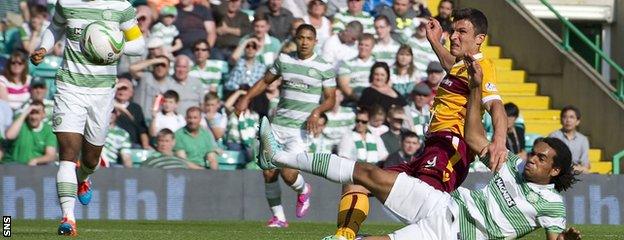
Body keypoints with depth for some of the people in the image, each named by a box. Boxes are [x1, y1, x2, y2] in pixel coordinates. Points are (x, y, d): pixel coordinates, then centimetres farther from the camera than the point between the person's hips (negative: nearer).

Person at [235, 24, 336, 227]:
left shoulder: (324, 68, -2)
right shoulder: (284, 60, 8)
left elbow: (330, 98, 0)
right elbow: (265, 81, 19)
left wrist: (317, 111, -19)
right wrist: (246, 98, 7)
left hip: (302, 127, -4)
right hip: (278, 124, 4)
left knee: (288, 174, -16)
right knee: (269, 172, -3)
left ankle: (303, 190, 20)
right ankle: (278, 217, 11)